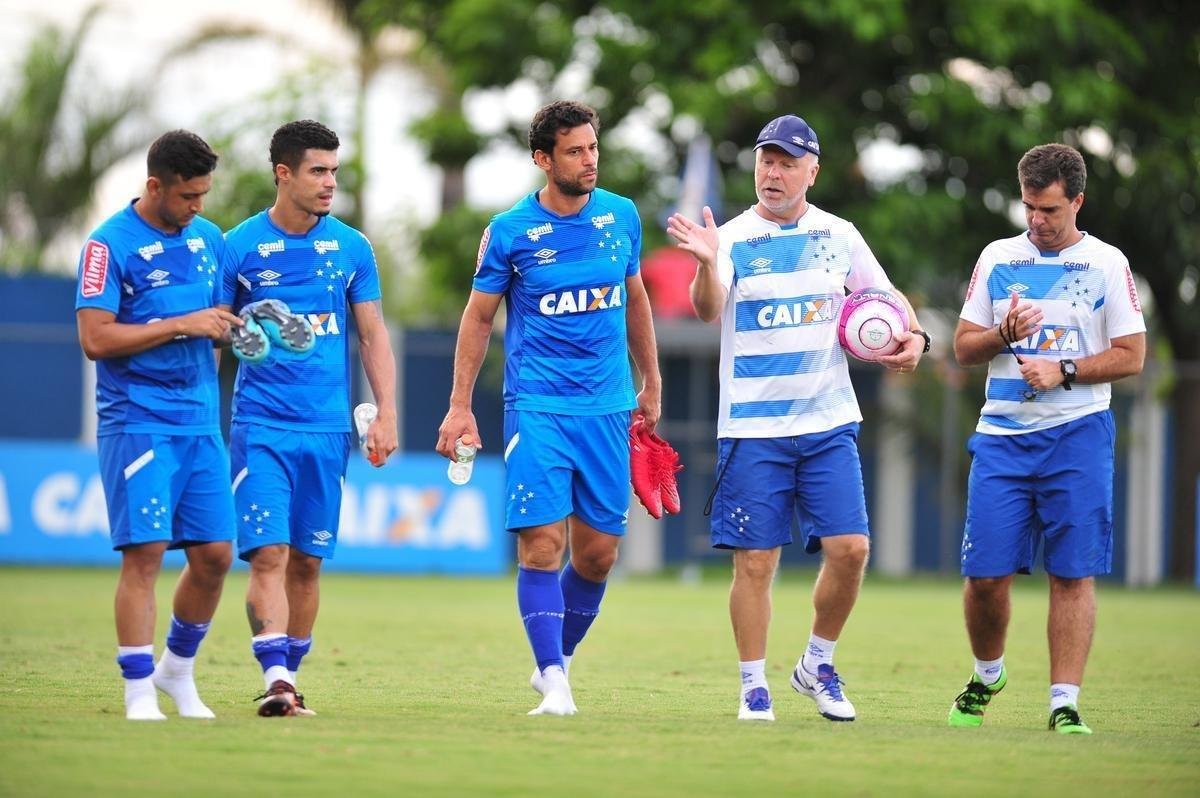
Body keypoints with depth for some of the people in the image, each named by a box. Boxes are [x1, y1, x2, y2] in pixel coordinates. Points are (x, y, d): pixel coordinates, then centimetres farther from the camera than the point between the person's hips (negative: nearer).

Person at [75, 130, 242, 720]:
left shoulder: (209, 239, 12)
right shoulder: (110, 244, -9)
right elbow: (95, 339, -16)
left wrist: (234, 330, 3)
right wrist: (182, 325, -17)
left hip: (200, 423, 6)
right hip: (137, 423, -6)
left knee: (214, 554, 4)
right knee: (144, 552, -10)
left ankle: (178, 670, 25)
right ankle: (139, 693, -4)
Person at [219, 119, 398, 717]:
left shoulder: (351, 248, 7)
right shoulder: (240, 246, 0)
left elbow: (373, 334, 11)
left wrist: (386, 413, 2)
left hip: (327, 428, 3)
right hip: (260, 426, -3)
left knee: (307, 562, 6)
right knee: (267, 554, -13)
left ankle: (289, 677, 16)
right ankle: (276, 679, -18)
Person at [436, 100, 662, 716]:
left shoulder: (621, 216, 6)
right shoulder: (511, 231, -4)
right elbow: (479, 317, 5)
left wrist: (651, 382, 23)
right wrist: (460, 405, 1)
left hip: (607, 409, 3)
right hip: (536, 407, -3)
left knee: (598, 552, 4)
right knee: (542, 543, -12)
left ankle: (559, 659, 25)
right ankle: (553, 681, -9)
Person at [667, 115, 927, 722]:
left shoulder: (839, 236, 7)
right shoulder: (734, 238, -4)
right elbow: (708, 310, -20)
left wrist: (913, 336, -5)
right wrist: (707, 263, -42)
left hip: (829, 424, 3)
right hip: (752, 429, -3)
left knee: (849, 548, -6)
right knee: (755, 561, -3)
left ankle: (817, 665, 15)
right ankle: (754, 688, 9)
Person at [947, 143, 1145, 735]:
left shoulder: (1106, 264, 4)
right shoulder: (998, 258, 11)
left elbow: (1131, 355, 2)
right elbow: (963, 348, 13)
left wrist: (1064, 370, -11)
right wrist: (1004, 335, -8)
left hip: (1077, 435, -2)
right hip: (1001, 436, 2)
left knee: (1073, 574, -7)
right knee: (986, 574, -3)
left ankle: (1064, 702, -5)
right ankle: (987, 675, 22)